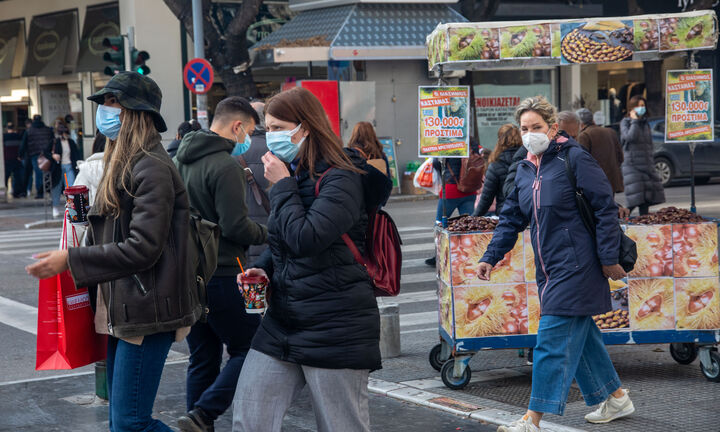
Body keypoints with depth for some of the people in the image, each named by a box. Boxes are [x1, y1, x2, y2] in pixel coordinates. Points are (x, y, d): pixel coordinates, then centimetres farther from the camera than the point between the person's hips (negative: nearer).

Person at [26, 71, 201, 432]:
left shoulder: (152, 169, -14)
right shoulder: (123, 165, 17)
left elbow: (142, 248, -21)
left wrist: (71, 260, -17)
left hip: (147, 314, -10)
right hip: (122, 313, 10)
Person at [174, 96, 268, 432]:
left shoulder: (179, 161, 12)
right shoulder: (225, 166, -16)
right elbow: (236, 226, -19)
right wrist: (265, 233, -2)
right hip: (220, 276, -9)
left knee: (203, 359, 13)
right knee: (247, 349, 0)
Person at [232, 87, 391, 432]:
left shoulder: (340, 179, -13)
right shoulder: (293, 176, 13)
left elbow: (305, 238, -25)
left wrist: (282, 185, -14)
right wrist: (263, 268, 5)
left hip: (334, 326, -8)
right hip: (283, 322, 8)